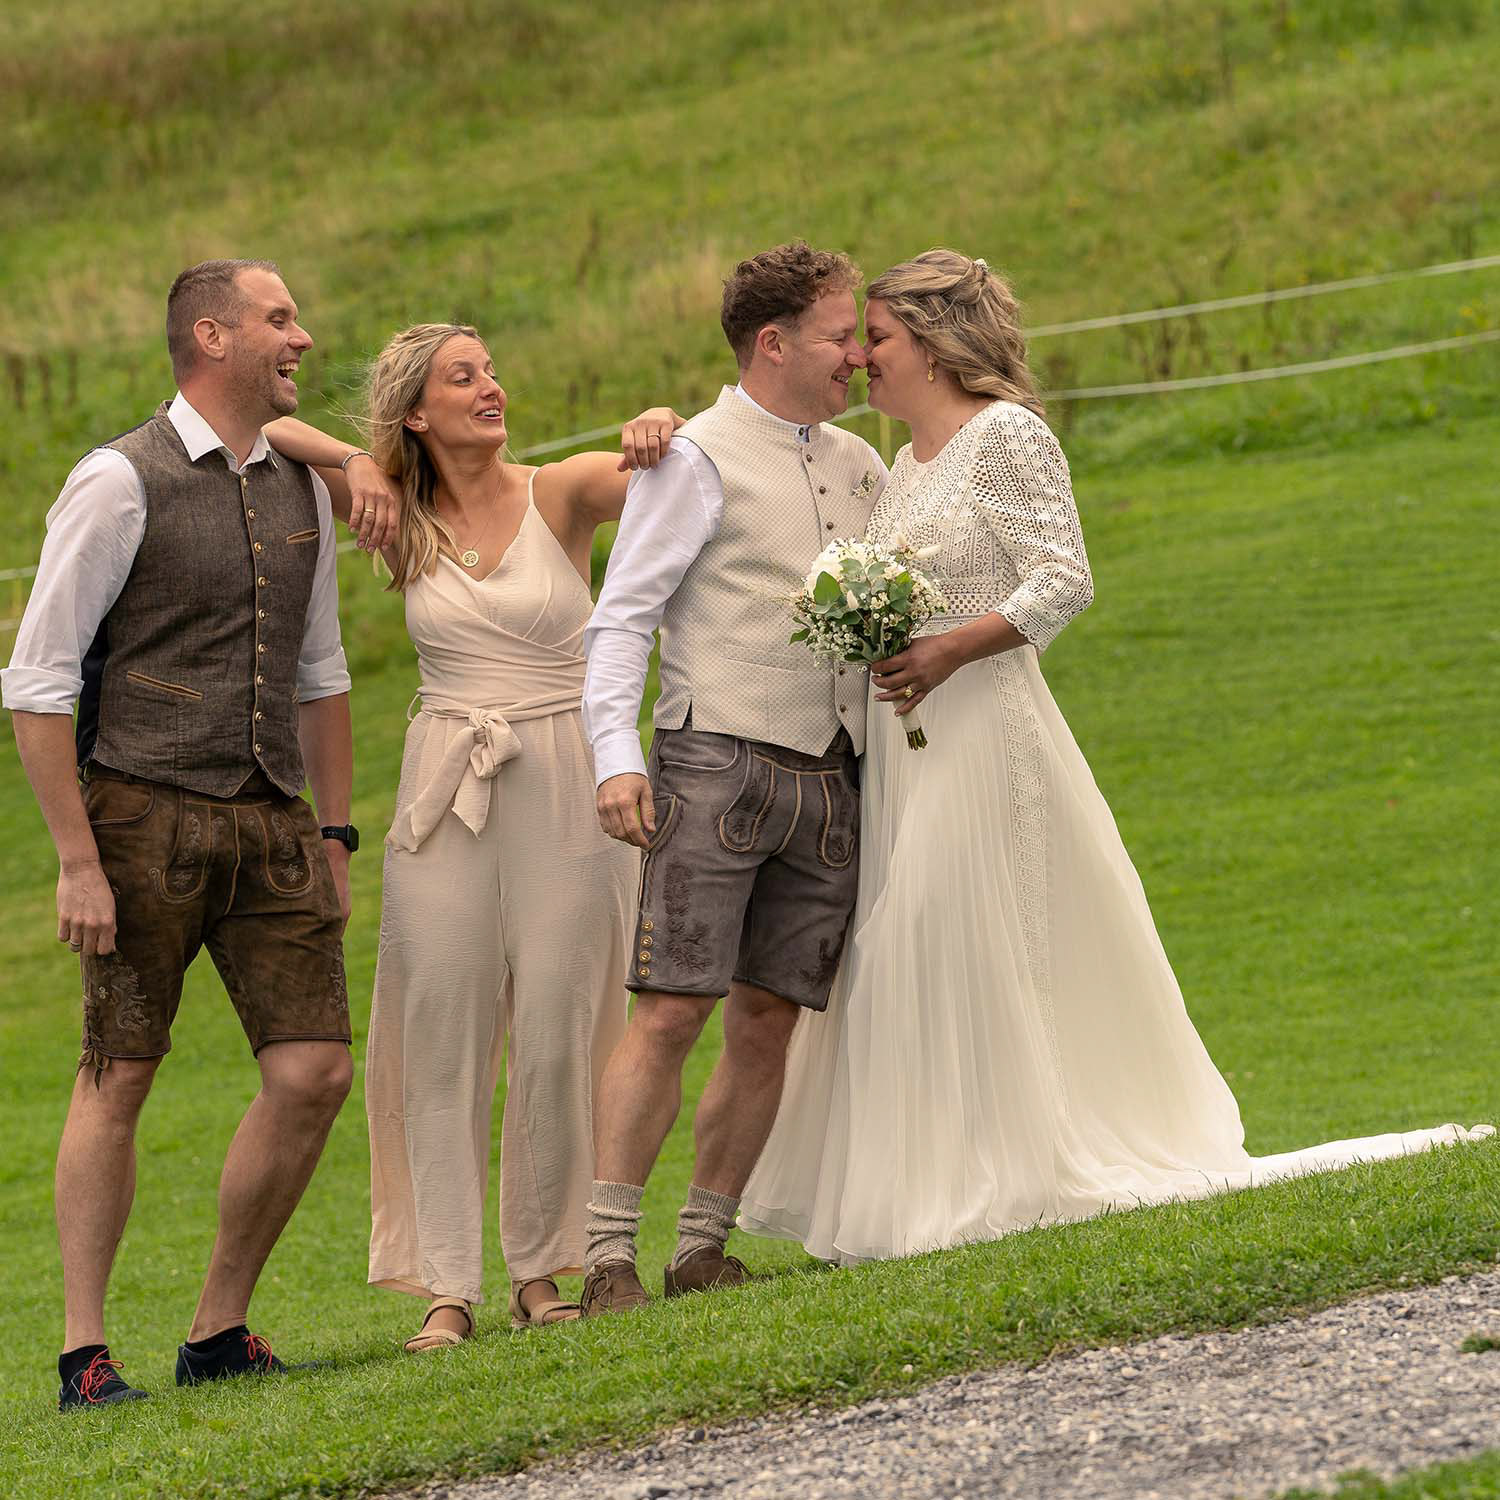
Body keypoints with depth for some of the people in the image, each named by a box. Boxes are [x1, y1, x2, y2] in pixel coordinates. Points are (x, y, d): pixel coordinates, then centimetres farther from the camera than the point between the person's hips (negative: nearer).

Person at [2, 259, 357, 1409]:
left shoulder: (302, 490, 13)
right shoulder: (121, 483, -8)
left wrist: (333, 835, 17)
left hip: (273, 821, 6)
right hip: (147, 811, -6)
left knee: (314, 1072, -3)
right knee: (118, 1080, -2)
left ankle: (220, 1333, 10)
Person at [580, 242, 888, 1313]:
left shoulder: (859, 467, 18)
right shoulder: (700, 460, -2)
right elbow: (623, 616, -7)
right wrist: (616, 757, -18)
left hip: (829, 781, 6)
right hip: (718, 764, -6)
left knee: (767, 1022, 4)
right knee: (670, 1013, -12)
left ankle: (703, 1248, 10)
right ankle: (610, 1255, -12)